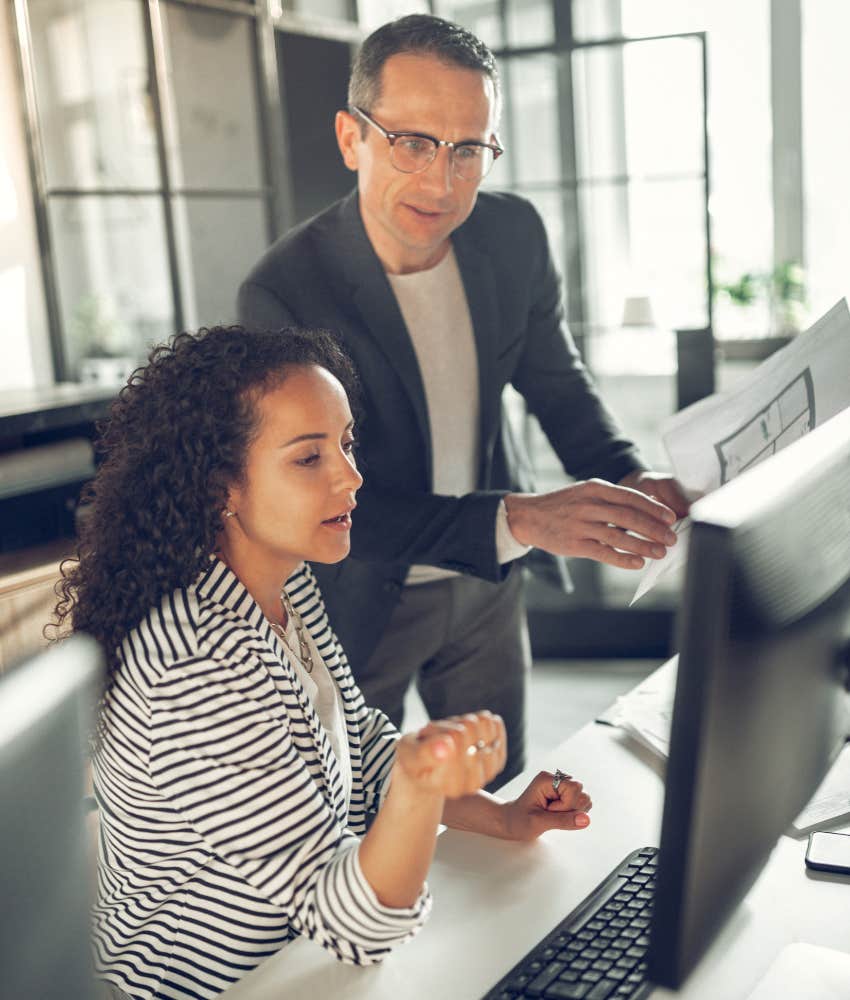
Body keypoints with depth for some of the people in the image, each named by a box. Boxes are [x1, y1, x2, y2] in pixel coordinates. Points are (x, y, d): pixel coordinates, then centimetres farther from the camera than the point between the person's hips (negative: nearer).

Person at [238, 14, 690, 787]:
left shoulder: (515, 235, -12)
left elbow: (555, 379, 2)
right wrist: (518, 519, -40)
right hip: (359, 601, -4)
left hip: (486, 581, 5)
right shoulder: (282, 294, -28)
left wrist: (626, 481, -18)